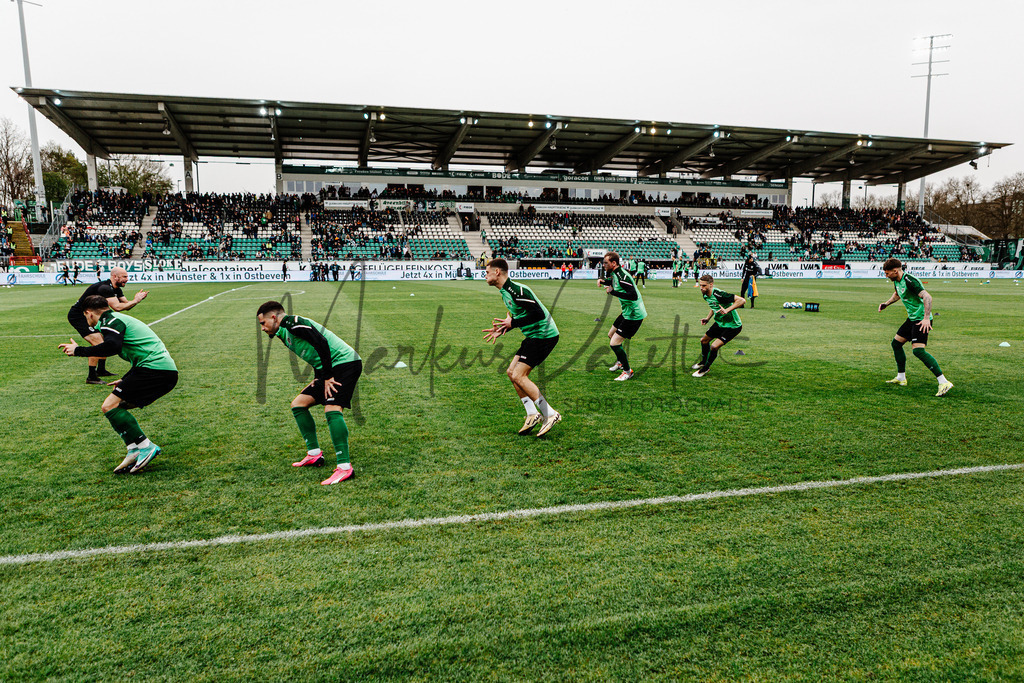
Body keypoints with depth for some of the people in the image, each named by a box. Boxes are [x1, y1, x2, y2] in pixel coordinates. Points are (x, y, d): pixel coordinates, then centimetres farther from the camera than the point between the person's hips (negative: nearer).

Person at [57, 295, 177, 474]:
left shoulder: (109, 320, -1)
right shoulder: (120, 318, 29)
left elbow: (112, 346, -23)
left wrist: (79, 350, -10)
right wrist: (126, 380, 39)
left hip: (154, 369, -10)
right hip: (168, 372, 10)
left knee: (110, 406, -8)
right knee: (117, 406, 16)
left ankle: (145, 447, -13)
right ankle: (135, 452, 8)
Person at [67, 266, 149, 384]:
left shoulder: (116, 289, 5)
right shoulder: (105, 288, -26)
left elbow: (127, 306, 4)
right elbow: (117, 307, -33)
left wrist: (136, 299, -13)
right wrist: (135, 301, -25)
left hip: (88, 316, 11)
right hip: (77, 316, -11)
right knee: (98, 343, -19)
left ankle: (101, 370, 28)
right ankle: (91, 377, -13)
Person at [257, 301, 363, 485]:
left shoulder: (293, 323, -10)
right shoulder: (284, 334, 21)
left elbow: (321, 343, -21)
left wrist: (327, 377, -18)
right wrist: (318, 378, 11)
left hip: (345, 361, -11)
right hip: (330, 370, 11)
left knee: (332, 409, -25)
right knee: (298, 404, 12)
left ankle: (345, 467, -28)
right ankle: (314, 454, 17)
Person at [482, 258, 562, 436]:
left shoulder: (516, 290, -19)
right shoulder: (505, 292, 14)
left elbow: (539, 313, -25)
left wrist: (512, 323, -22)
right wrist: (502, 330, 14)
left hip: (544, 334, -11)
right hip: (534, 335, 11)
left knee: (518, 375, -13)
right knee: (511, 372, 8)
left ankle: (550, 414, -6)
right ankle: (532, 414, 12)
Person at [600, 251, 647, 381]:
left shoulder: (622, 275, -25)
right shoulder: (615, 274, 6)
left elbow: (633, 296, -35)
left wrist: (613, 292, -31)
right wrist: (604, 281, 11)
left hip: (634, 315, -11)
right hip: (627, 312, 11)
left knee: (614, 343, -11)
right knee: (611, 335, 25)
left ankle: (628, 371, 8)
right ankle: (620, 362, 45)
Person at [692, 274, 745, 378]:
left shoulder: (719, 294, -31)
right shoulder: (706, 296, -3)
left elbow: (742, 300, -33)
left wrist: (727, 310, -41)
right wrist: (708, 318, 7)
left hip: (733, 326, -9)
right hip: (720, 323, 9)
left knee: (714, 346, -18)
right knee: (704, 340, 20)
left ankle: (705, 368, 7)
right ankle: (703, 362, 47)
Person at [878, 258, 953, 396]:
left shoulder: (909, 281, -21)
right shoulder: (897, 281, 9)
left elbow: (927, 297, -29)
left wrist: (926, 318, -35)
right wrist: (886, 303, 19)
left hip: (922, 320, -10)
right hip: (912, 318, 10)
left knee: (918, 350, -21)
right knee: (896, 343, 16)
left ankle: (943, 382, -22)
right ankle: (901, 378, 29)